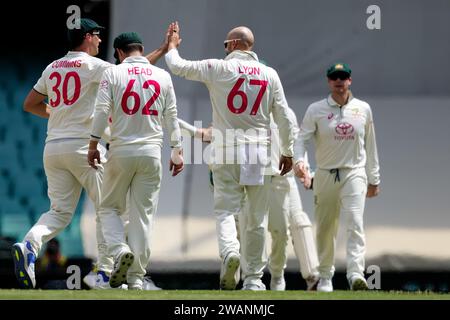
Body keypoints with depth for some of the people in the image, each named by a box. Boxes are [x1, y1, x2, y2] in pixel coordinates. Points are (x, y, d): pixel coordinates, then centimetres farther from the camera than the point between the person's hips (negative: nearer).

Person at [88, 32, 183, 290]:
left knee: (110, 207, 12)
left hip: (121, 150, -2)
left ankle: (120, 249, -15)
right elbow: (171, 116, 7)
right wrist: (177, 151, 11)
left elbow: (102, 111, -8)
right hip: (151, 152, 2)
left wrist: (93, 144, -4)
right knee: (143, 213, 5)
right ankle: (137, 276, 2)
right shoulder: (163, 76, 6)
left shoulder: (113, 73, -1)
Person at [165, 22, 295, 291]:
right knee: (257, 217, 7)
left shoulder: (218, 68, -2)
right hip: (259, 152, 2)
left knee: (225, 210, 0)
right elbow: (284, 118, 5)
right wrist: (288, 152, 14)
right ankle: (254, 277, 9)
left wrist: (172, 46, 25)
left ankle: (229, 251, -30)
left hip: (226, 152, -2)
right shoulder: (269, 74, 5)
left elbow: (178, 66, 5)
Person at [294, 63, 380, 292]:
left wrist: (374, 179, 16)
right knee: (325, 228, 6)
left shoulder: (363, 109, 7)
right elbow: (302, 138, -6)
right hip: (325, 176, 0)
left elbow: (370, 146, 14)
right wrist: (298, 160, -27)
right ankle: (324, 277, 19)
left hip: (354, 173, 0)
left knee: (354, 222, -18)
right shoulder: (316, 110, 1)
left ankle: (356, 273, -27)